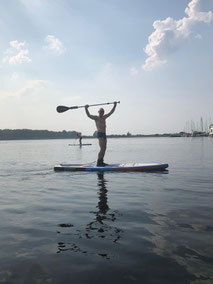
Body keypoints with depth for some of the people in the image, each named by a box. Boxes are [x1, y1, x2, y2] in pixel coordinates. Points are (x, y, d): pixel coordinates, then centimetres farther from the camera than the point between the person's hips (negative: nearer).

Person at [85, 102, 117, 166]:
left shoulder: (104, 117, 19)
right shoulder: (96, 117, -1)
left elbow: (111, 112, 26)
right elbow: (89, 115, -16)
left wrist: (115, 105, 26)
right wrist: (86, 109, -28)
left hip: (104, 134, 9)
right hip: (100, 134, -9)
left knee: (104, 148, 9)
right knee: (102, 148, -16)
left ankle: (101, 162, 14)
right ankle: (98, 162, -16)